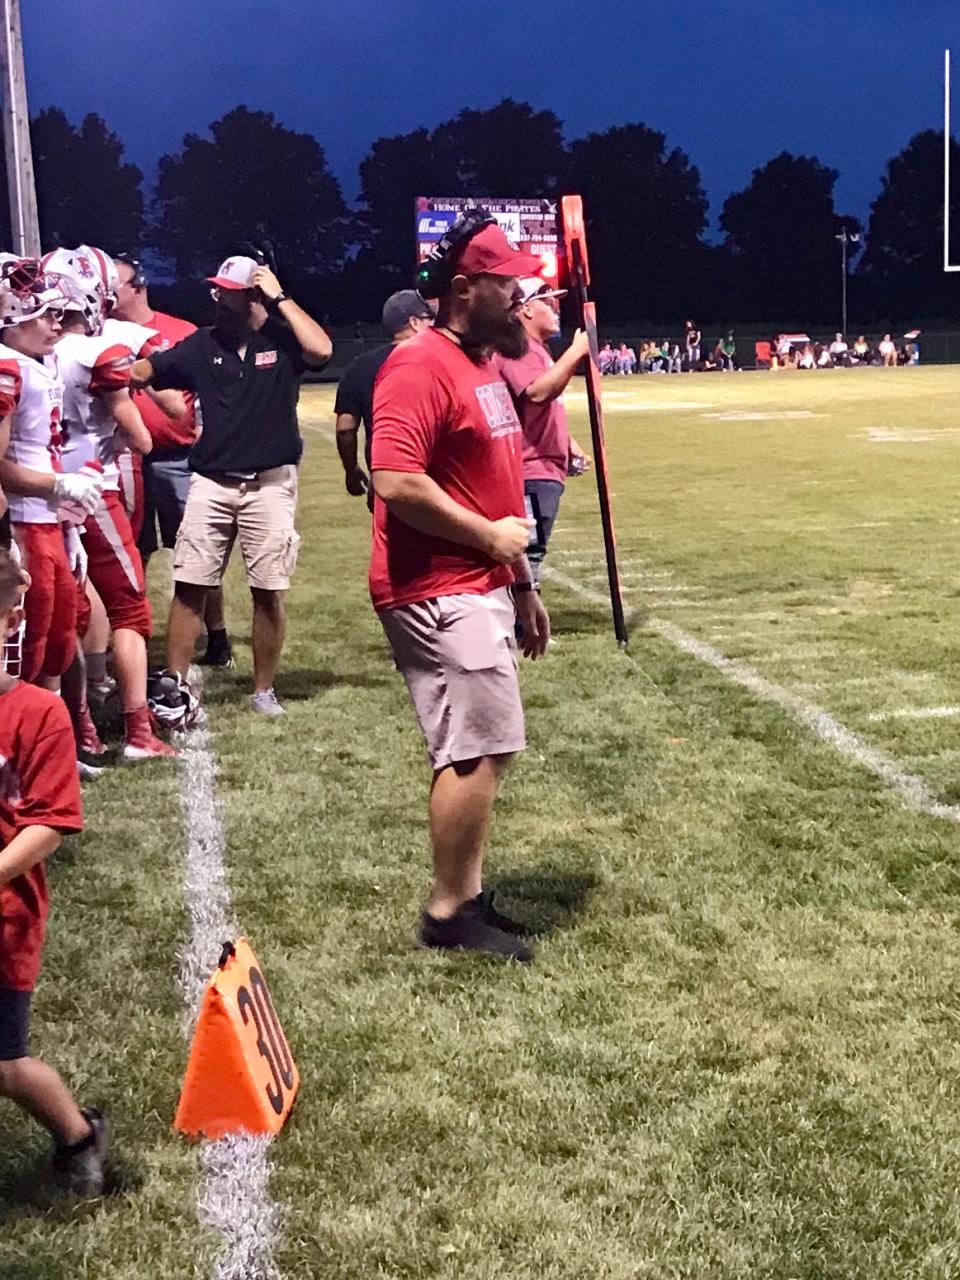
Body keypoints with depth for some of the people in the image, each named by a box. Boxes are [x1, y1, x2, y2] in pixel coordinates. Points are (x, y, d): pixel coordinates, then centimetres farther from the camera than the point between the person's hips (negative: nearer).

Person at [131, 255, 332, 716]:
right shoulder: (203, 343, 6)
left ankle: (263, 690, 17)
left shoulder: (282, 337, -1)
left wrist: (280, 298, -15)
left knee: (268, 591, 3)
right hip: (211, 483, 2)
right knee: (189, 587, -1)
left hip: (269, 484, -2)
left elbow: (321, 350, -22)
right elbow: (142, 371, 3)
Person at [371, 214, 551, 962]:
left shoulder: (483, 365, 16)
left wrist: (521, 585, 21)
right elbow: (396, 482, -26)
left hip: (481, 589, 10)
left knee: (485, 750, 15)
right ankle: (450, 913, 7)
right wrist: (490, 537, -17)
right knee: (479, 752, -8)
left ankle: (466, 898, 27)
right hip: (440, 594, -10)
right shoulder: (421, 367, -15)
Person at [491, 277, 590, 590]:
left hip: (546, 471, 11)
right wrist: (575, 352, -29)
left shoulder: (538, 350, 20)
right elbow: (537, 392, -31)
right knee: (528, 555, -12)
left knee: (532, 555, 16)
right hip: (531, 473, -11)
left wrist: (571, 446, 21)